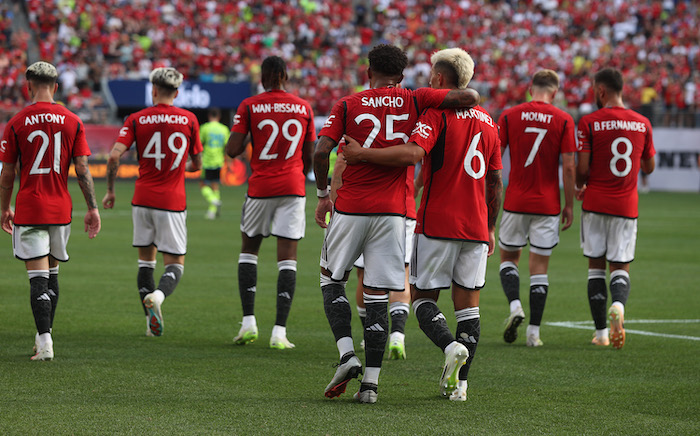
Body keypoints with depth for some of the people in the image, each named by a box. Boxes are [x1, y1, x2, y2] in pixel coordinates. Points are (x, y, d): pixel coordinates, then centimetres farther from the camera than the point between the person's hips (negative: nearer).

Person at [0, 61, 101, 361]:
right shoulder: (72, 122, 1)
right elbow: (82, 170, -1)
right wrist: (92, 209, 3)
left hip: (28, 209, -3)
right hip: (60, 209, 3)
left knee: (38, 277, -4)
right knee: (51, 274, 16)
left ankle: (45, 342, -14)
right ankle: (44, 338, 22)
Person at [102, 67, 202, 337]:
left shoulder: (136, 119, 0)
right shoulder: (189, 120, 1)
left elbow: (114, 156, -9)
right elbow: (196, 164, 9)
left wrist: (110, 191, 2)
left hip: (143, 199, 1)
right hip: (173, 201, -1)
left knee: (146, 260, 15)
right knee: (175, 263, 4)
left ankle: (152, 322, 6)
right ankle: (158, 295, -28)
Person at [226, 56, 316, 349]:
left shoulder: (249, 106, -2)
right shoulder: (303, 108, 5)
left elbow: (232, 150, -7)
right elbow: (310, 156, 10)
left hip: (260, 187, -1)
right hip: (293, 188, 1)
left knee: (249, 250, 17)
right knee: (287, 257, 0)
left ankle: (248, 322, 7)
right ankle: (280, 331, -6)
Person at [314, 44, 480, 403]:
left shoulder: (347, 105, 3)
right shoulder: (413, 101, 4)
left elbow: (321, 151, -7)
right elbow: (469, 97, -5)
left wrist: (323, 194, 7)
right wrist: (466, 100, 19)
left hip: (349, 208, -1)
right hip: (391, 211, 1)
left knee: (332, 280, 18)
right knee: (377, 296, 4)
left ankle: (346, 355, -1)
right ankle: (370, 382, 1)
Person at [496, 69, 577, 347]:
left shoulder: (509, 116, -1)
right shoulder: (563, 121, -3)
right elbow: (568, 166, -5)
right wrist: (569, 205, 4)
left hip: (515, 202, 0)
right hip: (547, 205, 0)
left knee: (508, 257, 17)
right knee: (539, 267, 5)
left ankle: (514, 305, -8)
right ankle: (534, 331, 3)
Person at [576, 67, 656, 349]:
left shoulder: (589, 123, -8)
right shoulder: (642, 124, 3)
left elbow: (582, 168, -9)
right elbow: (649, 167, 12)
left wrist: (578, 187, 12)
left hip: (596, 203, -2)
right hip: (627, 207, 2)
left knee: (596, 266, 9)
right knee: (621, 267, 8)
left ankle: (601, 332, 7)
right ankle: (618, 305, -24)